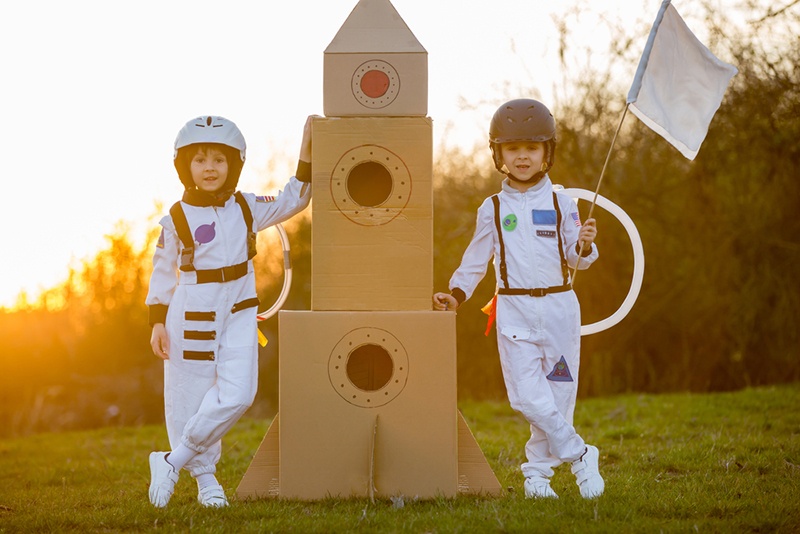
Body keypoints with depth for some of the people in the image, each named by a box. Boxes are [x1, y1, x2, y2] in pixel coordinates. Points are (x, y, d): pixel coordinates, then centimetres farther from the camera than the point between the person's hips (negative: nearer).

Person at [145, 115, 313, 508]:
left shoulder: (246, 208, 5)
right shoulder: (176, 220, -3)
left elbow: (292, 201, 13)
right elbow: (162, 274, 2)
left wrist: (305, 156, 5)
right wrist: (157, 322, -3)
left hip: (238, 312, 3)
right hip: (192, 313, -3)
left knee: (236, 394, -10)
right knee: (191, 396, 1)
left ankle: (172, 462, 1)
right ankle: (205, 479, 16)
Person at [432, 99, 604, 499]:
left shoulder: (561, 205, 4)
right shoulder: (493, 209, 6)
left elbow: (575, 259, 3)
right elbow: (475, 260, 16)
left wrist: (584, 245, -17)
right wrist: (455, 296, 7)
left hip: (559, 306, 0)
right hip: (514, 311, 0)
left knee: (558, 394, 2)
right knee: (528, 396, -13)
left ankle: (537, 473, 14)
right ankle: (579, 456, 0)